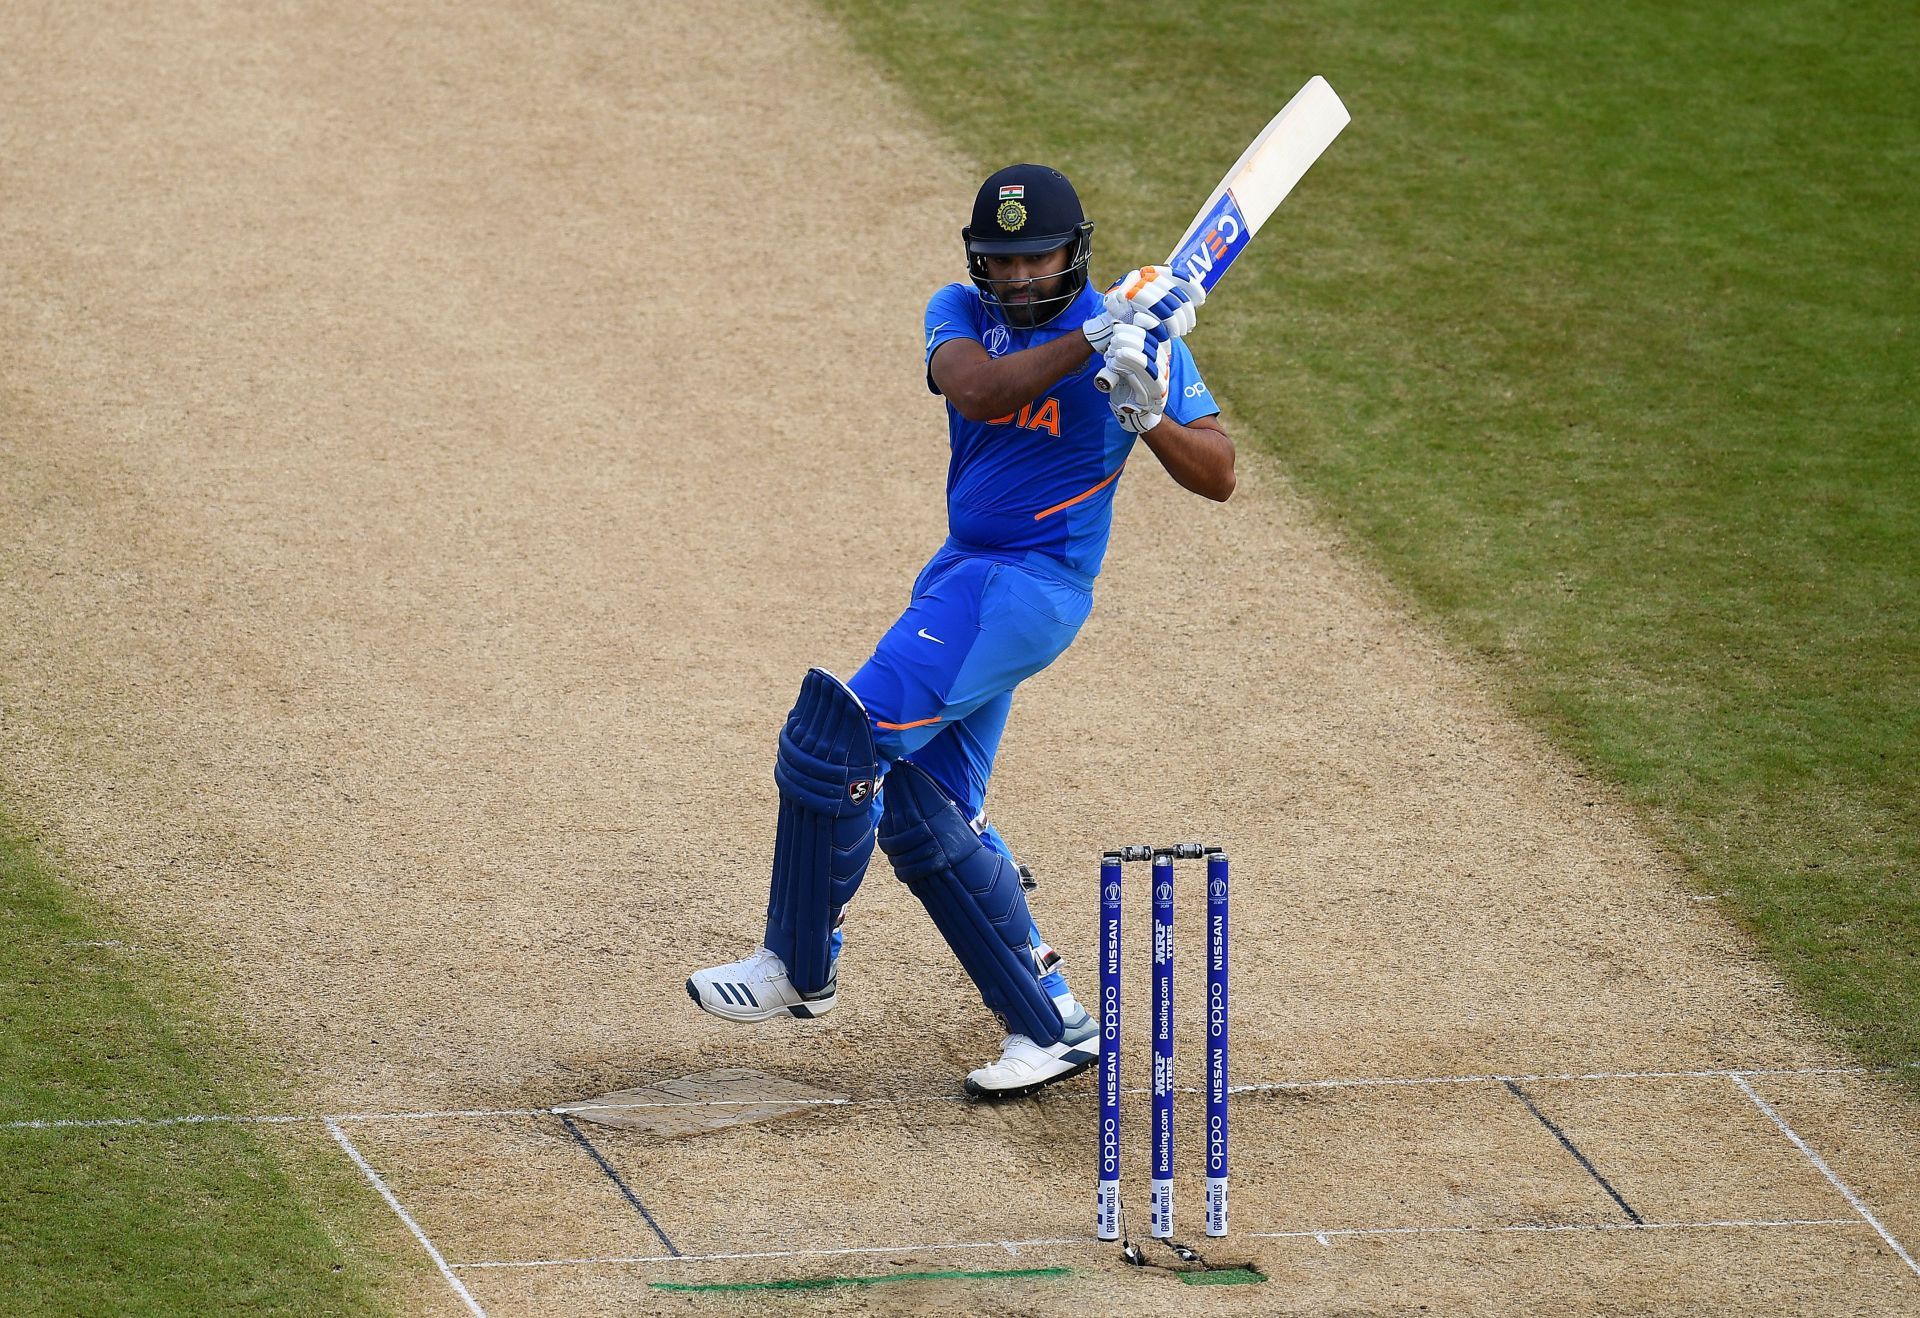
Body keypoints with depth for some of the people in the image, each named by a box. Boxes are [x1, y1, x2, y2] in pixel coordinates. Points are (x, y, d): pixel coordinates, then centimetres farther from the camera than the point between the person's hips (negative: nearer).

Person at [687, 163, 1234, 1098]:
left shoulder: (1138, 338, -7)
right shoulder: (960, 314, 5)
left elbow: (1218, 477, -7)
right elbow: (976, 390, -18)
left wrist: (1149, 416, -25)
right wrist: (1092, 337, -27)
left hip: (1036, 583, -7)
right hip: (963, 570, 7)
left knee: (837, 736, -17)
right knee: (923, 818, 7)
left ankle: (800, 966, -2)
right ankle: (1051, 1025, 12)